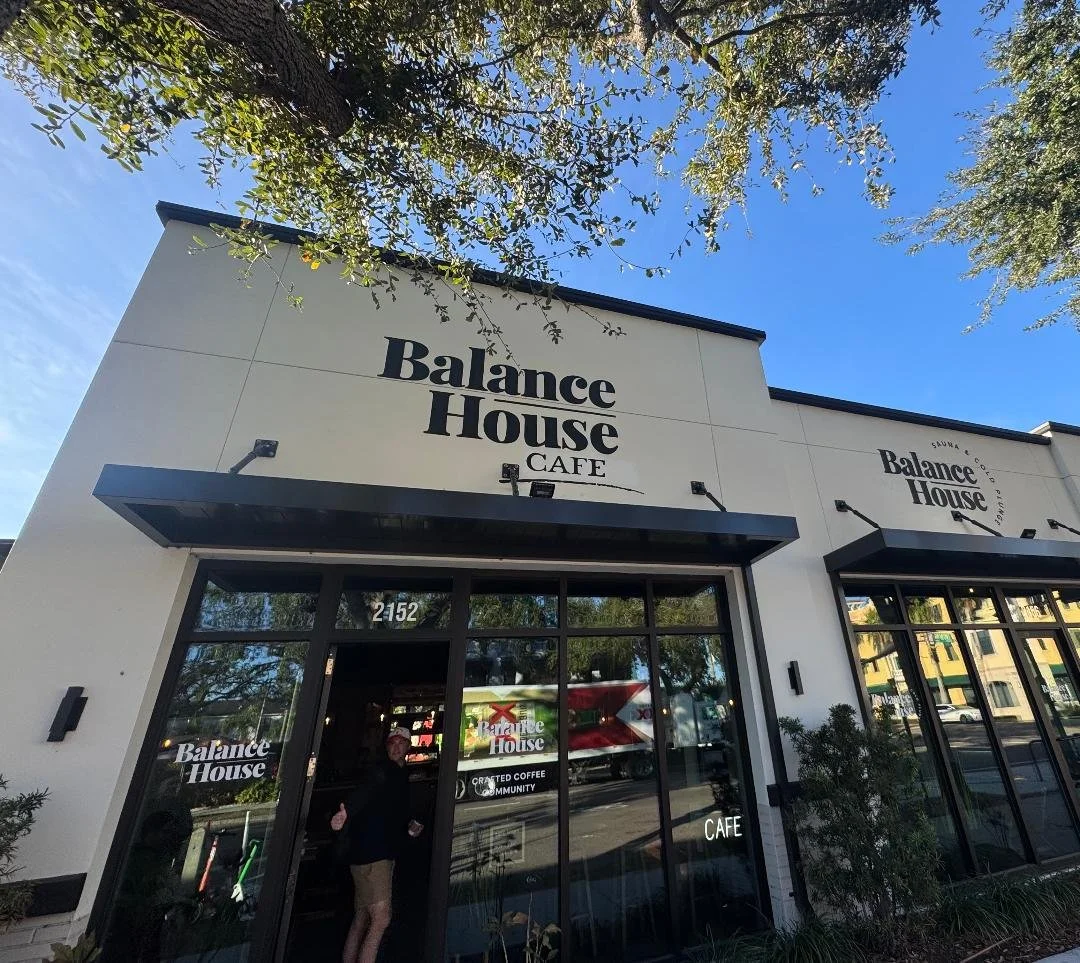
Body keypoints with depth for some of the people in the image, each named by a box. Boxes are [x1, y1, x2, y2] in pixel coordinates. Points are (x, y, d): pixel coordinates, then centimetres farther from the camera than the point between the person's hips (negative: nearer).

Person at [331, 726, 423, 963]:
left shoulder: (400, 775, 14)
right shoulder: (383, 771, -14)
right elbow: (365, 792, -35)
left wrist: (409, 827, 8)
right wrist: (346, 811, -54)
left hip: (383, 854, 10)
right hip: (371, 854, -10)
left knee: (361, 920, 16)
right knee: (380, 919, -11)